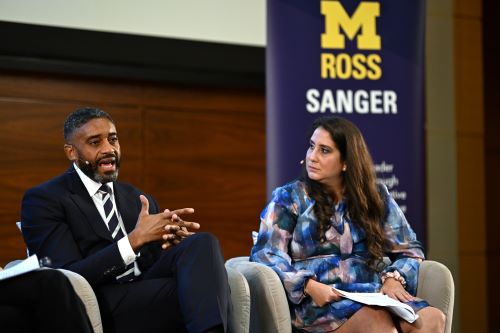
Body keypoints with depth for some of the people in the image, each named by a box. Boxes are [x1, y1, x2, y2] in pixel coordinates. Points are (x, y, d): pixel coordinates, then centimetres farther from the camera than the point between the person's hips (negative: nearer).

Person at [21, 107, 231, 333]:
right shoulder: (43, 200, 5)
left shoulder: (139, 200, 24)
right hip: (105, 308, -6)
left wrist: (176, 241, -5)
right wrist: (135, 239, -16)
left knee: (203, 243, -28)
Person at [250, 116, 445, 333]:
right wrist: (309, 286, -16)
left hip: (371, 296, 3)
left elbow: (409, 250, 20)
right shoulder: (289, 198, 10)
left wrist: (394, 278, -3)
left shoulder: (376, 197, 18)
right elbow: (265, 254, 0)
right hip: (318, 304, -3)